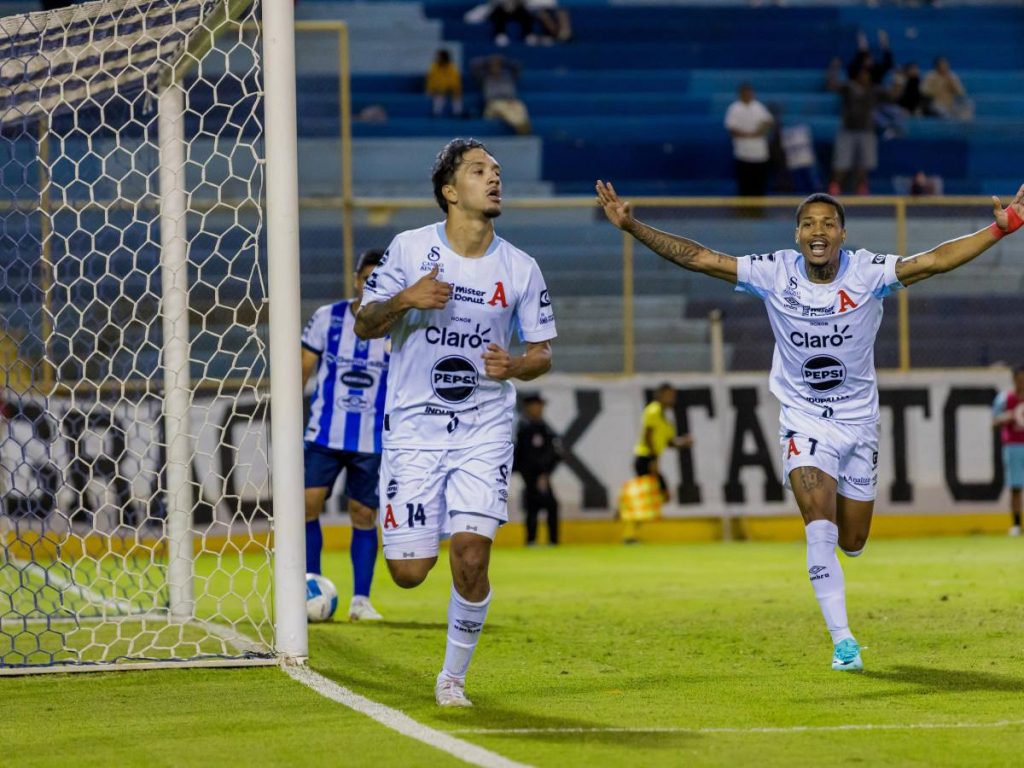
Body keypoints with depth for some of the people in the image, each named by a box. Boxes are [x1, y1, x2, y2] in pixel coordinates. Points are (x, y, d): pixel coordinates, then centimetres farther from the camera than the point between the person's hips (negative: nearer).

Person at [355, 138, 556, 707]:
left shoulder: (520, 269, 0)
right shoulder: (410, 249, -3)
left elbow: (542, 351, 8)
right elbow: (364, 325, 2)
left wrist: (516, 366, -15)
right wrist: (404, 301, -19)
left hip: (484, 430, 0)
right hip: (413, 428, 0)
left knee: (471, 556, -15)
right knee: (409, 572, -3)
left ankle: (453, 676, 5)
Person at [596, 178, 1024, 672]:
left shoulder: (867, 273, -14)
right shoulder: (774, 274, -12)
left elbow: (933, 261, -21)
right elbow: (701, 259, -12)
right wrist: (632, 227, -19)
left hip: (858, 421, 1)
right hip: (803, 421, -1)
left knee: (851, 543, 9)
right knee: (820, 527, -21)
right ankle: (842, 641, -15)